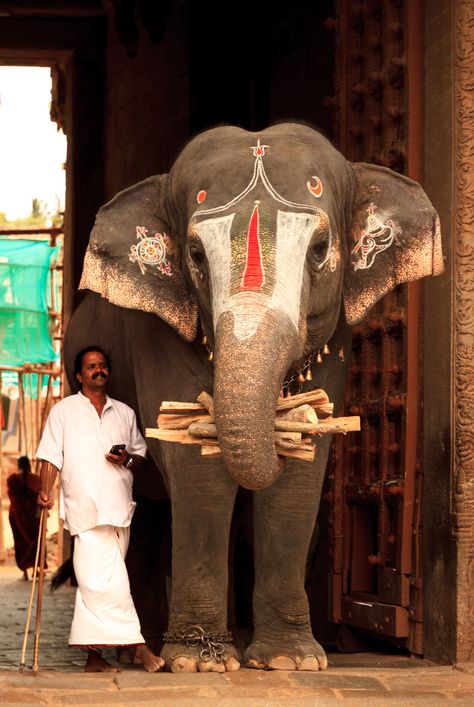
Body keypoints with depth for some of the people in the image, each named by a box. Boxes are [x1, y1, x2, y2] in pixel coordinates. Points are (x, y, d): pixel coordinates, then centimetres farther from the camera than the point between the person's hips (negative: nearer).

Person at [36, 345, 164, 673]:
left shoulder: (124, 413, 19)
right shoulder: (64, 411, 10)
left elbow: (141, 455, 23)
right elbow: (51, 457, 5)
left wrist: (128, 460, 0)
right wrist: (45, 491, -10)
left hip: (120, 508, 4)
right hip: (86, 507, -4)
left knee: (96, 583, 4)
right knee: (107, 581, -16)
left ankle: (93, 655, 7)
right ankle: (137, 643, -15)